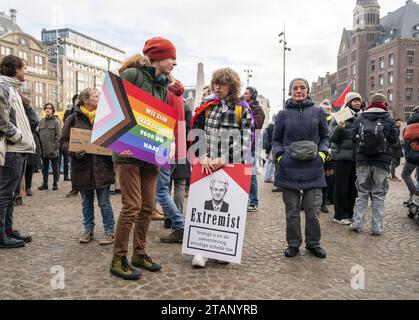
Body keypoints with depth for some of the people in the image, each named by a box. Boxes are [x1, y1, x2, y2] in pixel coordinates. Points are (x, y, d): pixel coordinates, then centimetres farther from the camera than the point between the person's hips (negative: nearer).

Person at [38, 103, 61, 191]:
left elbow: (58, 135, -8)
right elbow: (39, 134, 15)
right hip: (43, 149, 5)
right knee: (44, 167, 11)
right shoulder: (41, 121, 12)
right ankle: (45, 183, 20)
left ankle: (55, 183, 13)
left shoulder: (56, 121, -3)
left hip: (53, 150, -5)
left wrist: (55, 146, -15)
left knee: (55, 167, 4)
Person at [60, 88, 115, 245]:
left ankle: (109, 231, 15)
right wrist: (74, 150, -18)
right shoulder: (74, 118, 1)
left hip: (102, 166, 0)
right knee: (87, 202, 14)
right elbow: (63, 142, 1)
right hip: (83, 166, 1)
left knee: (104, 202, 3)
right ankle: (88, 230, 28)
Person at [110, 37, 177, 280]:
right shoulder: (131, 74, -6)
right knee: (133, 205, -8)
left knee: (148, 206, 9)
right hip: (129, 151, -7)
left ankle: (140, 254, 24)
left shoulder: (163, 86, 16)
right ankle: (119, 260, 8)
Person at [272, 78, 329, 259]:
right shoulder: (283, 114, 6)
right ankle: (293, 244, 22)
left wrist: (322, 153, 1)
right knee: (292, 211, 7)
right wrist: (279, 155, -2)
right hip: (289, 169, 0)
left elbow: (325, 136, 17)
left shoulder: (318, 112, 8)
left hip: (313, 169, 1)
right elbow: (276, 140, 13)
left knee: (313, 211, 4)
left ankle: (313, 243, 24)